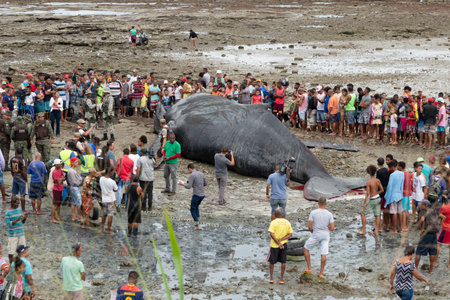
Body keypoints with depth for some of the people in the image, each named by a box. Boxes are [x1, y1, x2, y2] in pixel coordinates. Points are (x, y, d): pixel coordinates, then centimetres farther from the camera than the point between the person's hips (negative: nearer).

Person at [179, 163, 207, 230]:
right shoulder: (201, 174, 8)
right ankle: (198, 221, 22)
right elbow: (205, 183, 18)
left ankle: (198, 226, 0)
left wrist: (182, 184, 0)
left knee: (193, 210, 8)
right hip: (202, 195, 7)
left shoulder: (191, 175, -15)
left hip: (196, 195, -7)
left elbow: (188, 187, -19)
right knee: (196, 207, 30)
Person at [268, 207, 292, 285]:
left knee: (272, 262, 12)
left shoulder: (274, 222, -10)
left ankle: (271, 278, 9)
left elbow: (271, 234, -18)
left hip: (274, 245, -2)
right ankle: (281, 279, 9)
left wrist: (278, 243, -16)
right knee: (283, 262, 10)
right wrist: (281, 240, -9)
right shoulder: (287, 222, 1)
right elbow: (290, 234, -2)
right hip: (284, 244, 2)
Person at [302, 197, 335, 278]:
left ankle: (309, 269, 14)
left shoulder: (313, 212, -11)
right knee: (323, 254, 6)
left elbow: (309, 226, -11)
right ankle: (321, 273, 7)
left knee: (306, 249, 17)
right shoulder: (329, 214, -6)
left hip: (315, 235, -2)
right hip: (326, 236, 2)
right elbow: (332, 228, -9)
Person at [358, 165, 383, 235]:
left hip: (372, 200, -6)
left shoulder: (368, 182, -19)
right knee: (377, 215, 10)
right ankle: (376, 231, 10)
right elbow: (382, 190, 4)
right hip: (378, 198, 6)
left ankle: (363, 230, 6)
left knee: (363, 213, 7)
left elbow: (367, 193, -21)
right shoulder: (378, 181, -3)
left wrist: (364, 203, -16)